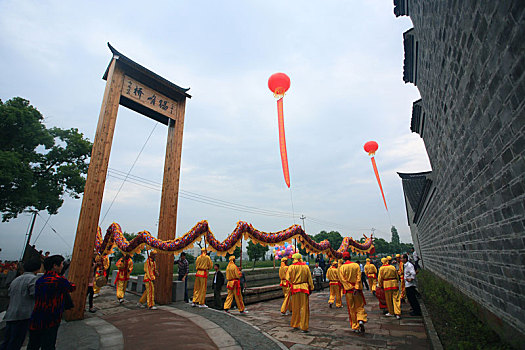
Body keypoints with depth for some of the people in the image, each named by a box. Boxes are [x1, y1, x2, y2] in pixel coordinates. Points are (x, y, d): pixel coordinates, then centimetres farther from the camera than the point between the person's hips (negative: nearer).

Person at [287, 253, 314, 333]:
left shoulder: (291, 267, -6)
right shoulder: (306, 267, 0)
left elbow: (288, 278, -6)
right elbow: (309, 278, 6)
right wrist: (311, 288, 14)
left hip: (295, 288, 0)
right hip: (304, 288, 0)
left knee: (295, 308, 13)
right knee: (304, 308, 6)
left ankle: (295, 325, 27)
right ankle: (304, 327, 8)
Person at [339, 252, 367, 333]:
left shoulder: (342, 267, -5)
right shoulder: (356, 265, -2)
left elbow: (342, 280, -10)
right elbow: (358, 278, -8)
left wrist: (350, 288, -9)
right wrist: (356, 288, -12)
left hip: (348, 290, 0)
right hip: (357, 289, 1)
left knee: (351, 309, 9)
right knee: (360, 307, 13)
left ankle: (355, 327, 13)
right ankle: (361, 320, -10)